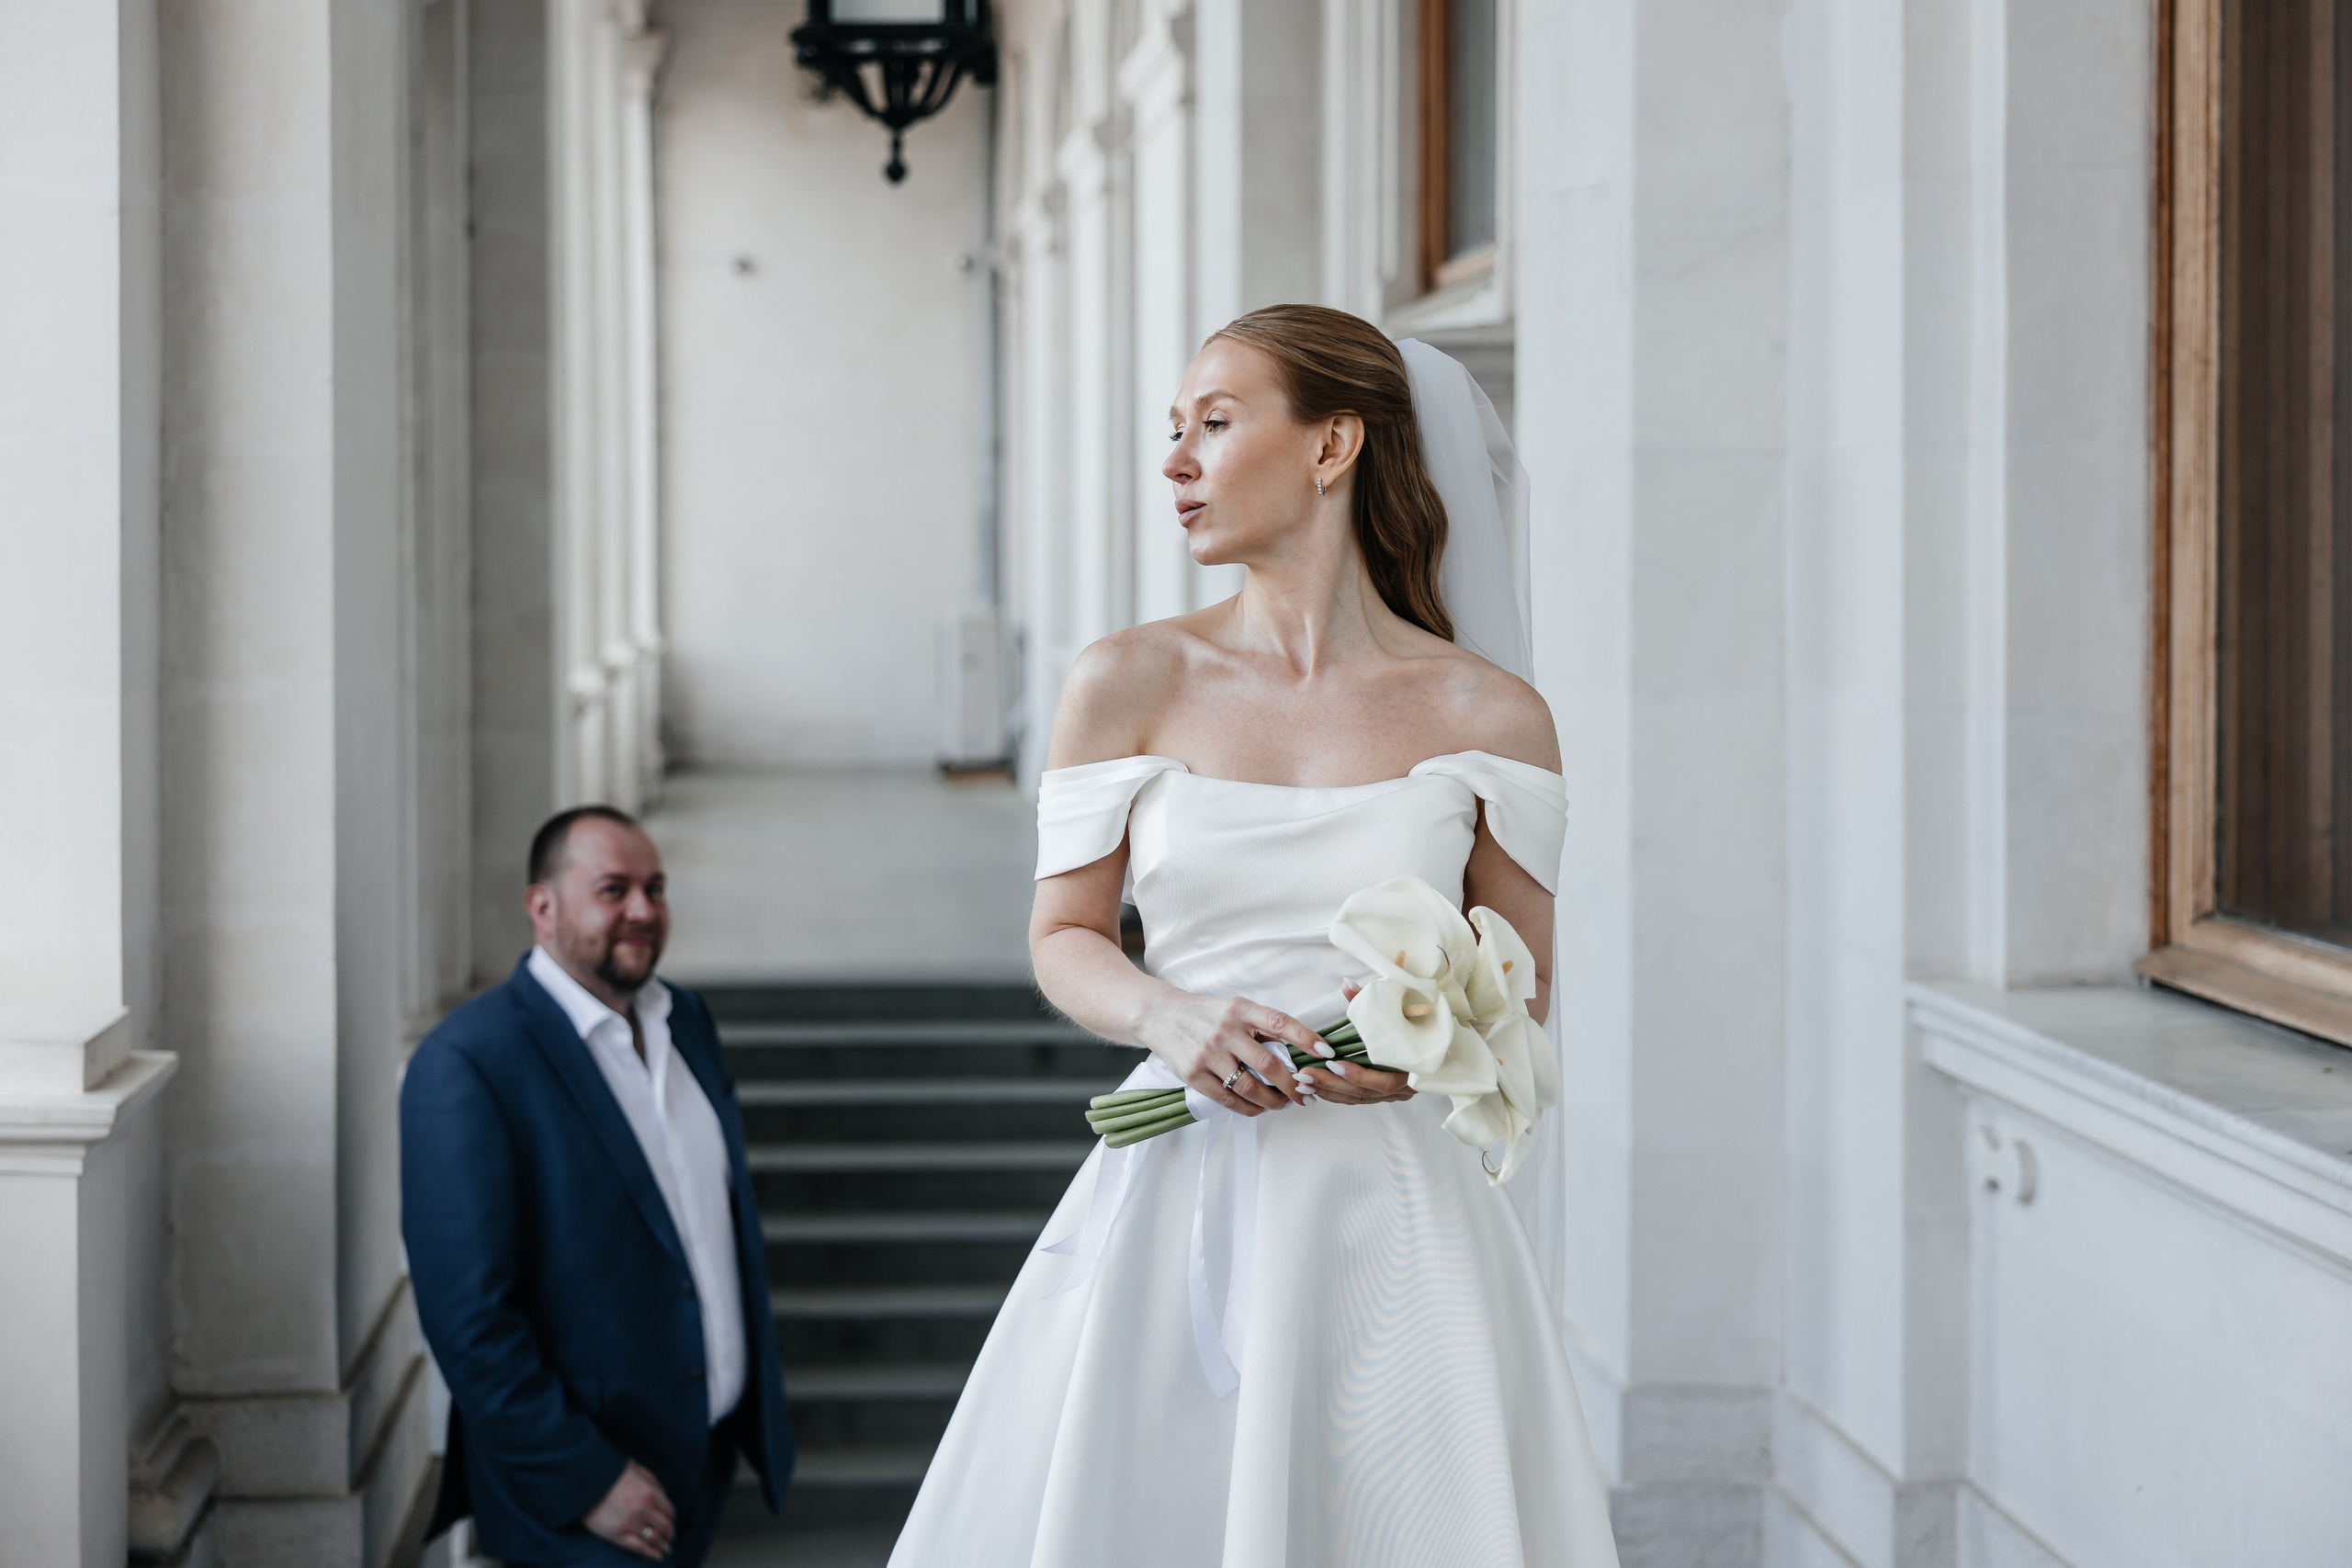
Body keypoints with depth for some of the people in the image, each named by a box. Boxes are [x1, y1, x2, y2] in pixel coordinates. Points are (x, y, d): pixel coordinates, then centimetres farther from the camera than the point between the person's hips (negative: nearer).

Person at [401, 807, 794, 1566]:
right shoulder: (464, 1064, -16)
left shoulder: (687, 1020, 8)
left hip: (707, 1454, 7)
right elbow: (467, 1316, -20)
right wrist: (585, 1482, -19)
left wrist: (758, 1404, 13)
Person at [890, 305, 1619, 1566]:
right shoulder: (1129, 684, 4)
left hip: (1393, 1210, -1)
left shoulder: (1487, 715, 2)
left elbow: (1525, 977, 9)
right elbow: (1064, 937, 8)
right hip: (1174, 1208, 1)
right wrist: (1169, 1016, -12)